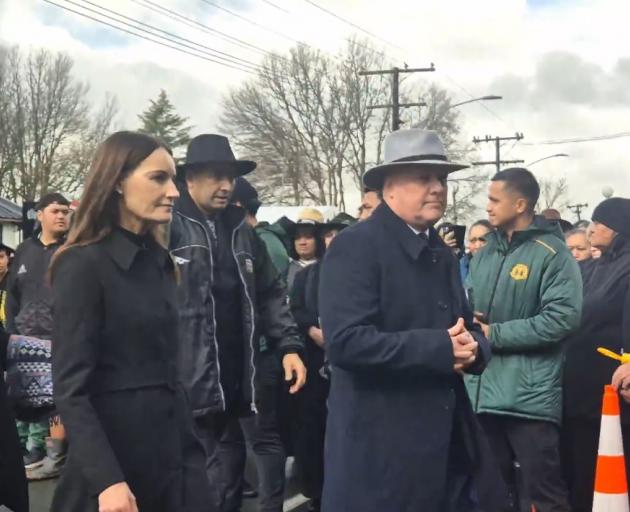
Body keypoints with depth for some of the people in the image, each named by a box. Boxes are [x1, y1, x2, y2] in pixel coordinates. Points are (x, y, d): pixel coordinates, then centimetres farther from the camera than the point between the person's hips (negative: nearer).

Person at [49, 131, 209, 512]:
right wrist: (106, 481, -23)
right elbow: (71, 388, -17)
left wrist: (190, 446, 11)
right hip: (118, 451, -7)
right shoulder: (84, 265, -13)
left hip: (172, 449, 7)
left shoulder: (159, 261, 10)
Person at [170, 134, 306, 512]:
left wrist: (289, 345, 8)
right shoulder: (168, 229, -8)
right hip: (184, 391, -6)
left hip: (234, 389, 7)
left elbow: (271, 294, 20)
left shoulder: (243, 232, 15)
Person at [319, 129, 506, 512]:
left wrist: (472, 346, -5)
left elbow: (465, 327, 19)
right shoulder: (356, 246, -12)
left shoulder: (442, 253, 14)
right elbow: (346, 341, -22)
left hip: (449, 442, 8)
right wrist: (439, 348, -21)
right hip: (382, 449, -7)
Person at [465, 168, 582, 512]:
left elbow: (562, 318, -18)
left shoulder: (552, 254, -8)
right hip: (483, 391, 7)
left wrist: (495, 334, -15)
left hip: (529, 395, -7)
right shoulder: (485, 254, 13)